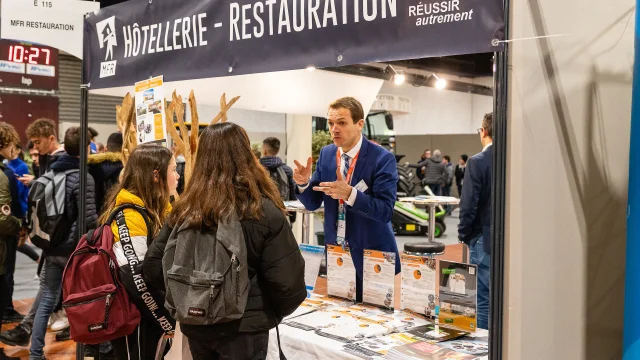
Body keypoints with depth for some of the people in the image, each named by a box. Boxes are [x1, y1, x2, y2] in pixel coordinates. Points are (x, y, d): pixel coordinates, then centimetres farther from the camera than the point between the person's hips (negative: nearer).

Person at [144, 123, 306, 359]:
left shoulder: (185, 211, -6)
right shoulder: (264, 212, -17)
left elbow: (154, 266, -2)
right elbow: (286, 280, -17)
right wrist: (277, 312, 2)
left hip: (195, 325, 4)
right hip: (243, 328, -4)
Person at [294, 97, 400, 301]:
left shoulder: (382, 158, -14)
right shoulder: (326, 154, 3)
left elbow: (385, 211, -21)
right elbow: (312, 203, 5)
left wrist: (349, 194, -34)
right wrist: (304, 183, -16)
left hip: (371, 255, -4)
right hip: (334, 251, 5)